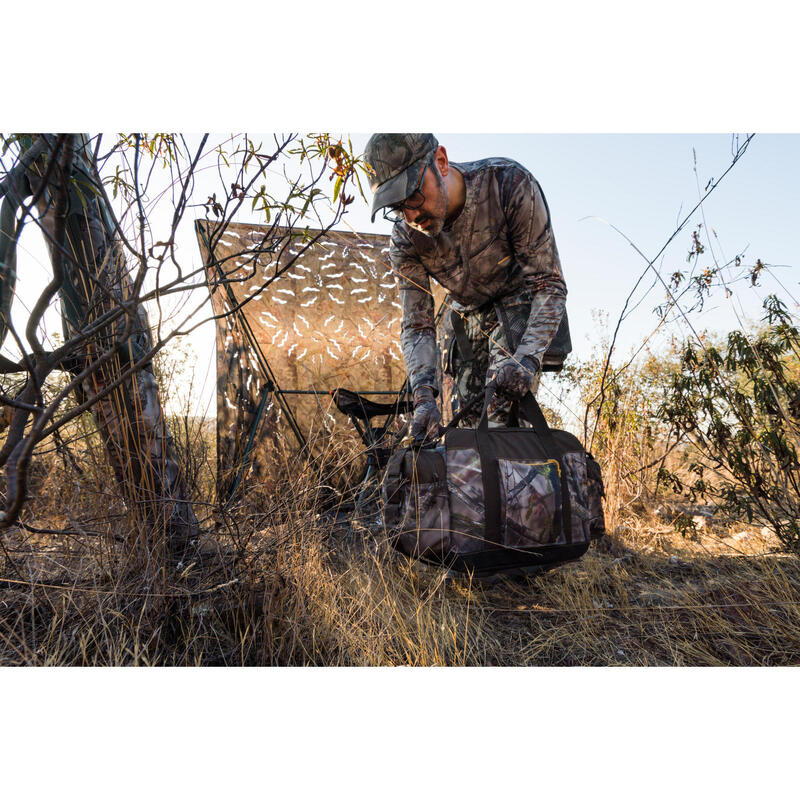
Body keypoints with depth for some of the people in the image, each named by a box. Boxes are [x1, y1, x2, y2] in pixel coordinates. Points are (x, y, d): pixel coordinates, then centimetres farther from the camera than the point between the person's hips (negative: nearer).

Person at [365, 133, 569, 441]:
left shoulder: (509, 184, -30)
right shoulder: (405, 238, -19)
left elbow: (550, 285, -28)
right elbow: (416, 325, -16)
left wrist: (527, 358, -44)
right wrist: (423, 395, -34)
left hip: (521, 305, -3)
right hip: (468, 318, 4)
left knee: (504, 418, -23)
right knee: (466, 422, 0)